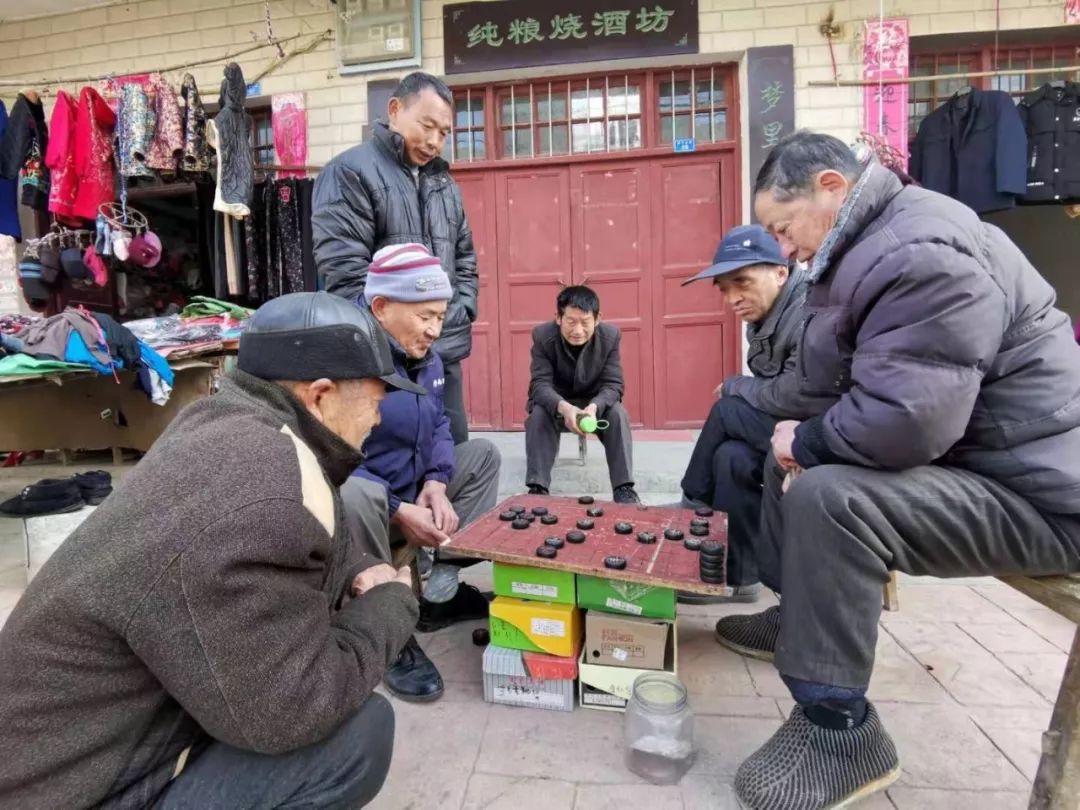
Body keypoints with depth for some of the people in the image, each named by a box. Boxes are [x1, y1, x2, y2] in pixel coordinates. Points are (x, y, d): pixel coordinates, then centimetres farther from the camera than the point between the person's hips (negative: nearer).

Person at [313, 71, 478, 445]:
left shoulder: (444, 182, 19)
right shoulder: (350, 172, -4)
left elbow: (465, 257, 22)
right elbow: (343, 269, -13)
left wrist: (461, 314, 6)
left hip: (445, 351, 7)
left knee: (455, 452, 13)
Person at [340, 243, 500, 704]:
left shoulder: (425, 355, 4)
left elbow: (437, 426, 9)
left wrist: (435, 484, -10)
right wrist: (399, 512, -27)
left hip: (414, 496, 9)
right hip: (360, 504, -9)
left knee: (482, 454, 10)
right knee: (356, 494, -40)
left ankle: (440, 592, 2)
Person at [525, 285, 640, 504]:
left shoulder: (610, 335, -18)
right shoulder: (542, 336, -21)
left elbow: (613, 385, -21)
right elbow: (540, 384, -27)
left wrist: (594, 407, -44)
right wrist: (564, 407, -49)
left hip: (596, 403, 1)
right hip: (555, 402, 0)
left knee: (618, 414, -28)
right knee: (538, 414, -31)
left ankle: (624, 488, -23)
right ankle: (537, 487, -28)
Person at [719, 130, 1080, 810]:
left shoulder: (920, 255, -25)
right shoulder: (876, 240, 8)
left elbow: (902, 420, -34)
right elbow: (831, 377, 10)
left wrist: (806, 442, -16)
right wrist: (799, 439, -8)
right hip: (957, 450, 11)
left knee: (825, 496, -30)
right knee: (791, 458, 16)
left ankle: (839, 731, -13)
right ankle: (797, 616, 27)